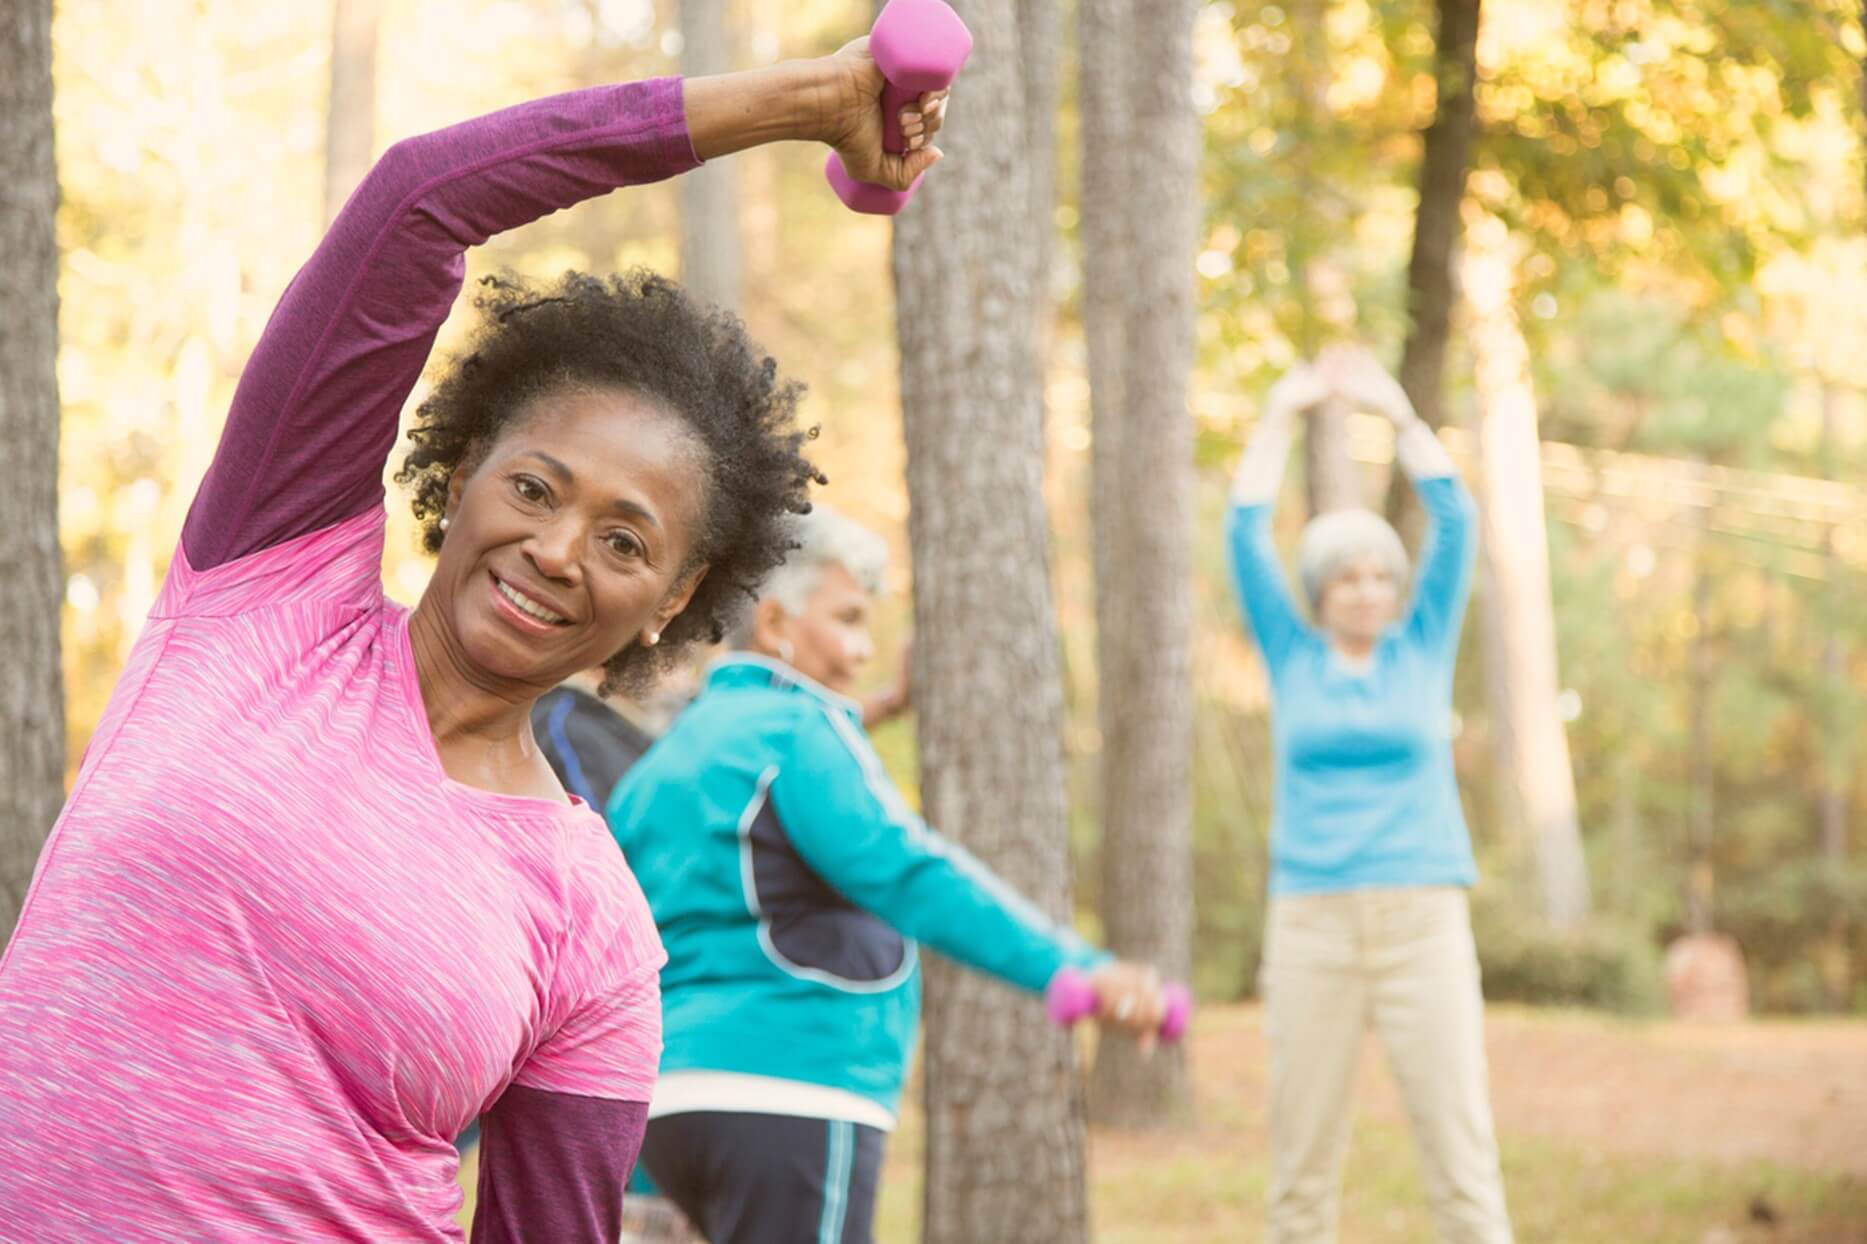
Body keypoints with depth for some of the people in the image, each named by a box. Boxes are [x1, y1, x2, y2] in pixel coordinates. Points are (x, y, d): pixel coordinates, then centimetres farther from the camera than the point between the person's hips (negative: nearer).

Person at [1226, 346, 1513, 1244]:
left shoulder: (1423, 650, 9)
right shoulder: (1292, 660, 9)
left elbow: (1453, 522, 2)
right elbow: (1246, 537, 3)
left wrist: (1397, 412, 0)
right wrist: (1280, 418, 2)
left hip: (1424, 922, 0)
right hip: (1311, 924, 1)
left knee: (1460, 1145, -6)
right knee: (1301, 1159, 2)